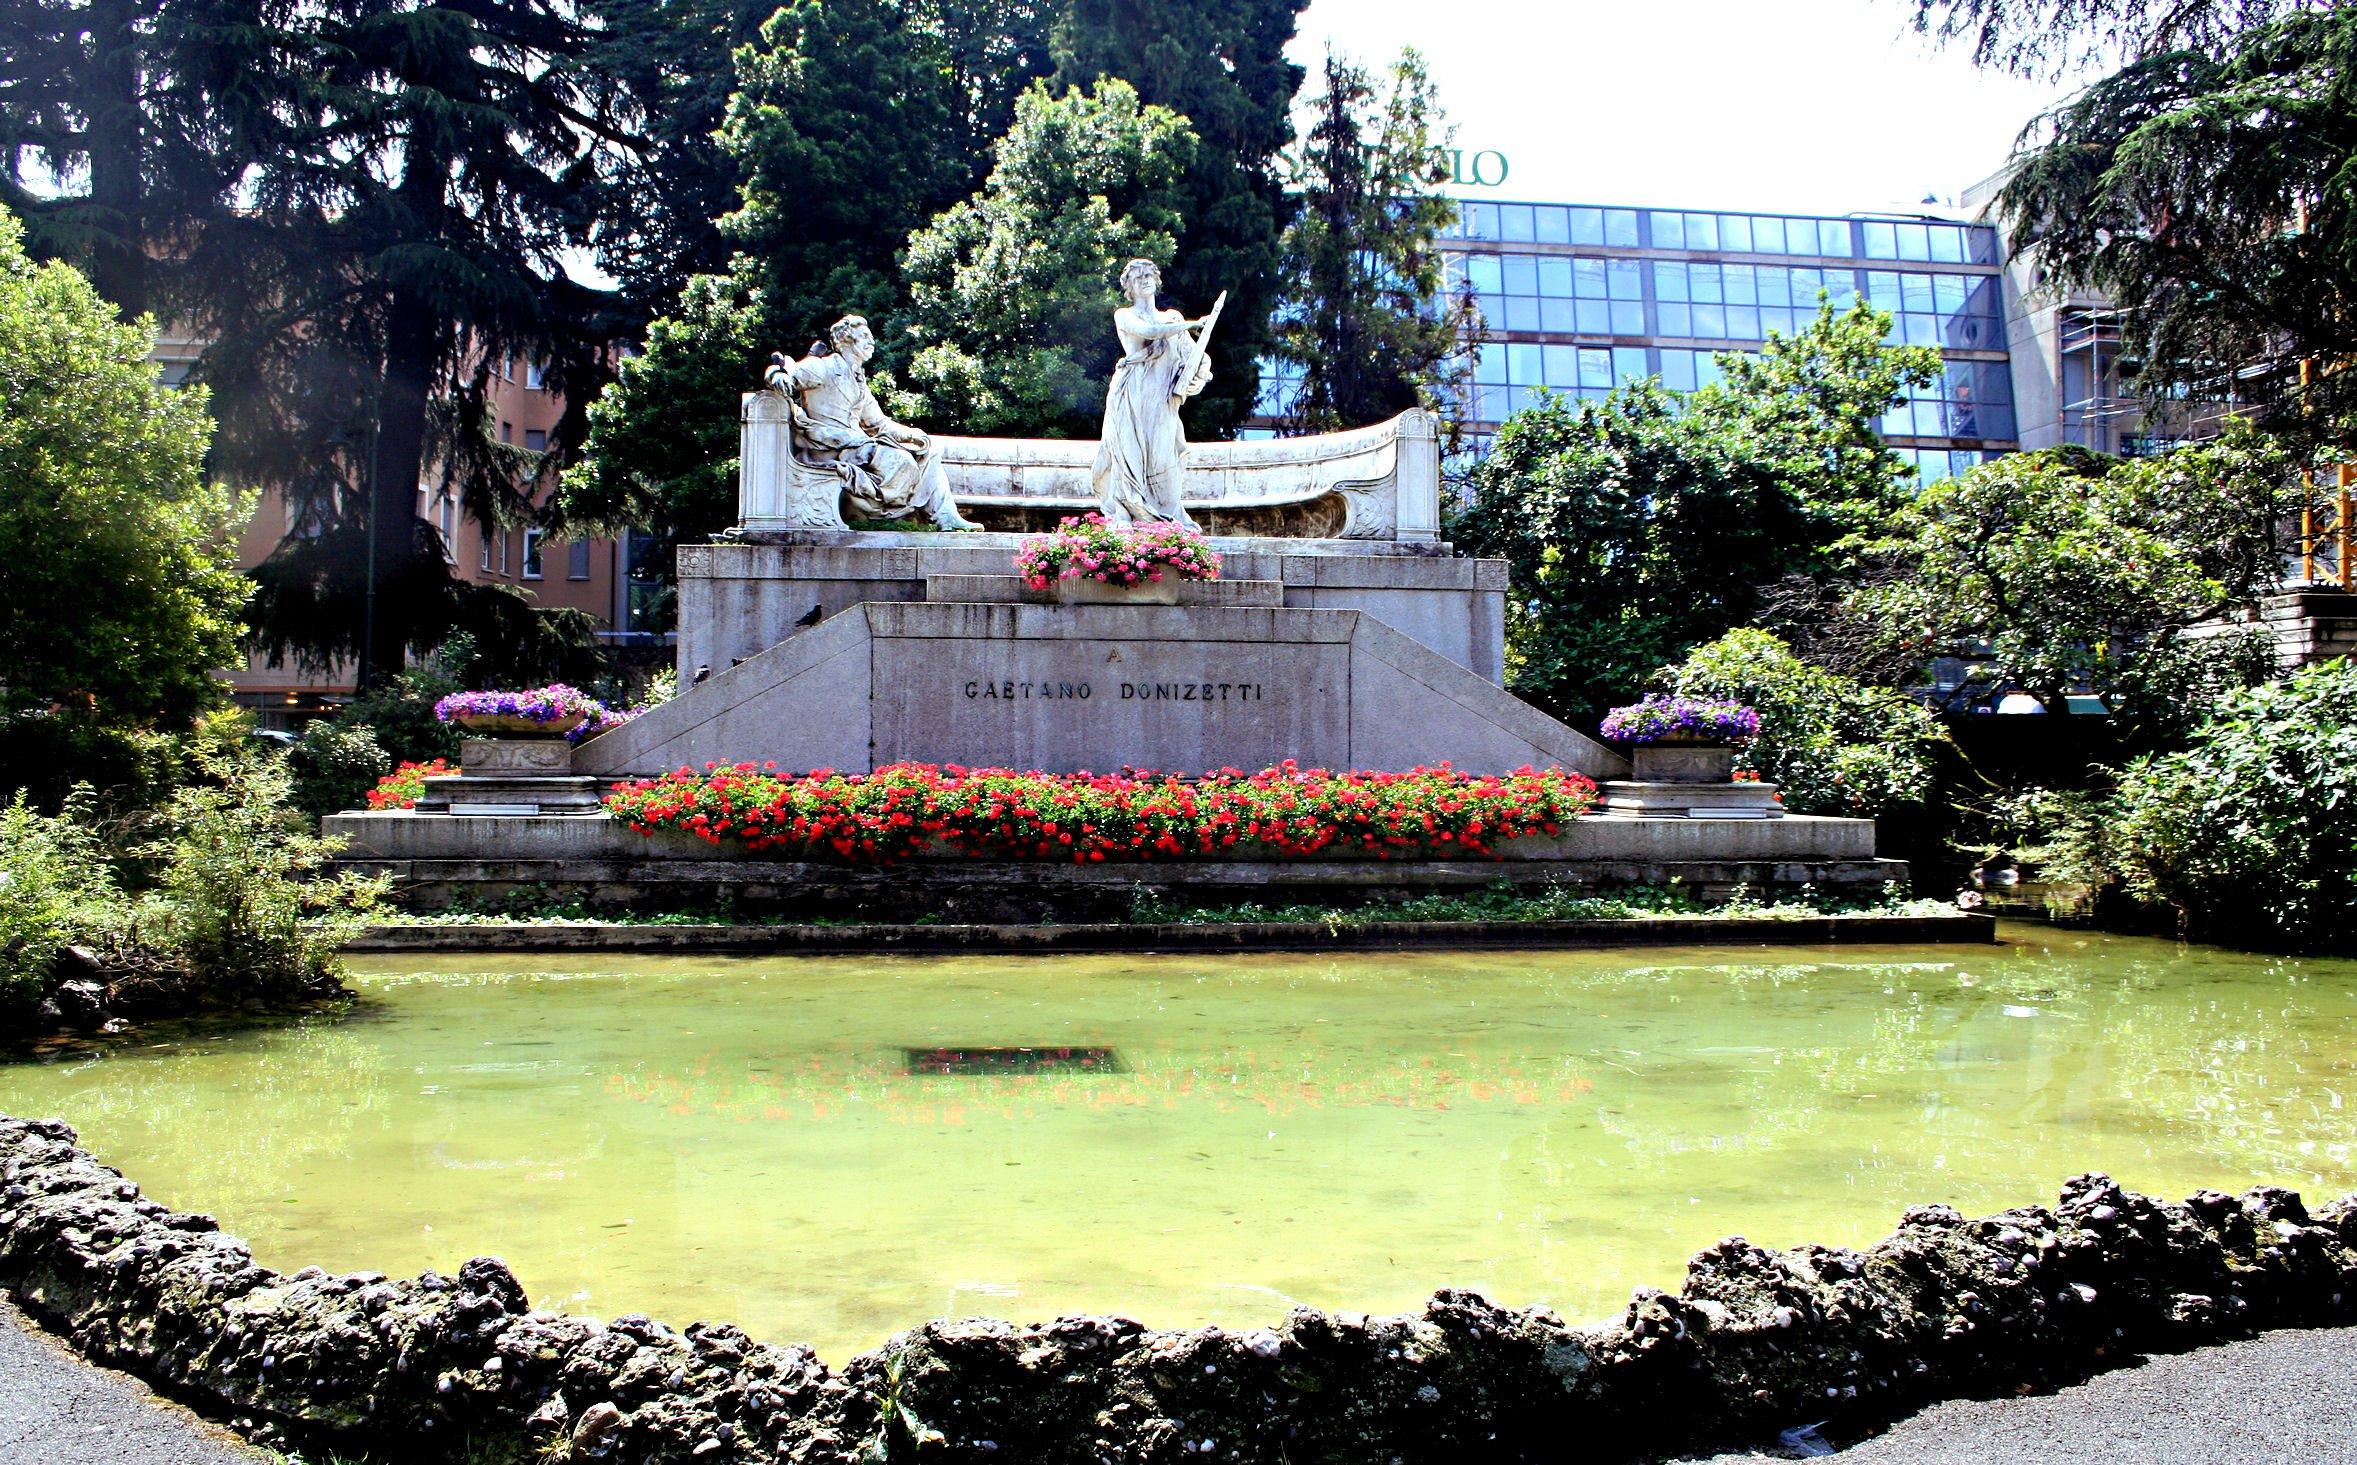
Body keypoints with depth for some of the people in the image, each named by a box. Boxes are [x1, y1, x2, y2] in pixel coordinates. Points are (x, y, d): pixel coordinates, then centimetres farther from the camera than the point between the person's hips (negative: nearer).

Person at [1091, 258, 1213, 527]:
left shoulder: (1172, 317, 21)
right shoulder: (1124, 315, 9)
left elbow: (1194, 352, 16)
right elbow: (1148, 331, -11)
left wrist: (1200, 373, -7)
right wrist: (1192, 324, -7)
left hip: (1163, 400, 3)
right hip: (1133, 396, -3)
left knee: (1162, 454, -5)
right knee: (1132, 454, -10)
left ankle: (1168, 520, -6)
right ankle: (1124, 518, -10)